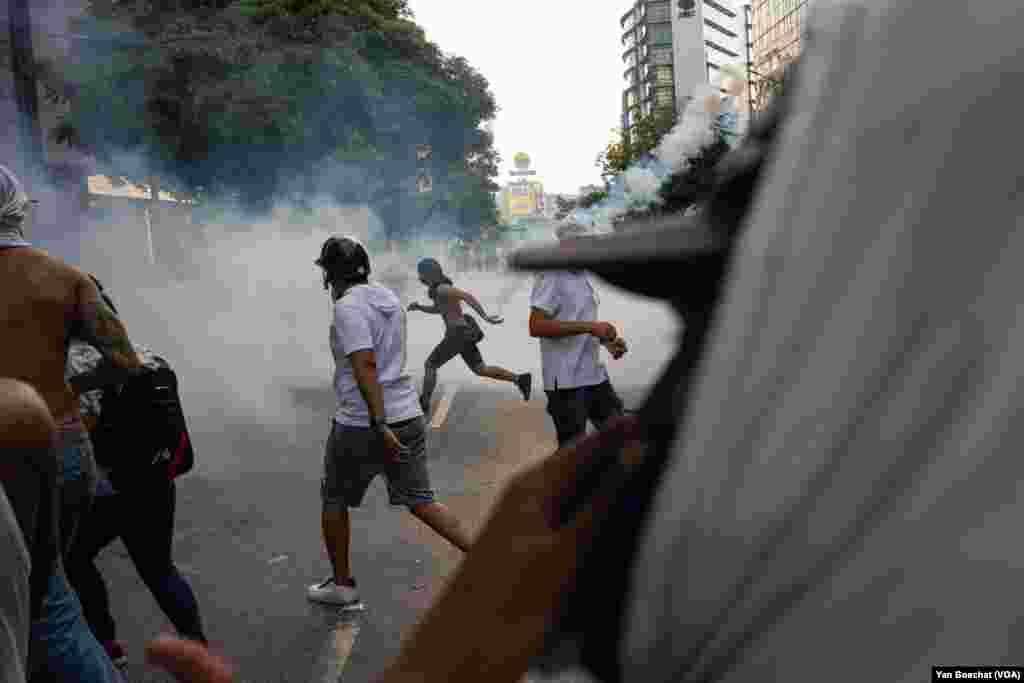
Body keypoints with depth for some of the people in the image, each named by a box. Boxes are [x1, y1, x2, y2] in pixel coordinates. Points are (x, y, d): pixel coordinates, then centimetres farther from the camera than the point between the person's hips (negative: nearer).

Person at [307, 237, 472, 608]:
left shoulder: (347, 307, -14)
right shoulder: (389, 297, 10)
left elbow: (366, 365, -25)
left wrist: (379, 426, -29)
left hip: (362, 424, -7)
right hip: (408, 416, 7)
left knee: (334, 500, 16)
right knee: (420, 501, 11)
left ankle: (341, 584, 27)